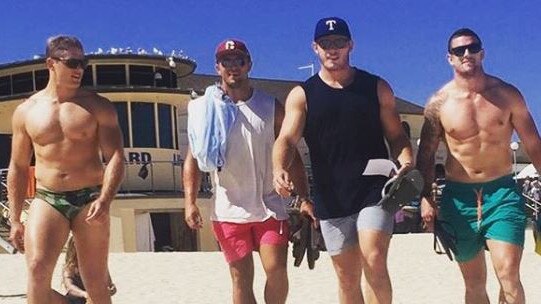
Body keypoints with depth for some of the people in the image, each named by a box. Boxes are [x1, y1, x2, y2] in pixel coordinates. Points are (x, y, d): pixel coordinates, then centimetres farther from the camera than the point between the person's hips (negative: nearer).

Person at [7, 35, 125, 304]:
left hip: (89, 199, -1)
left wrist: (104, 199, -22)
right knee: (37, 272, -21)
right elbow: (18, 168, 13)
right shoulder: (26, 111, 8)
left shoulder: (98, 107, 2)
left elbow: (116, 156, -5)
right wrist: (15, 220, 10)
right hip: (47, 200, 1)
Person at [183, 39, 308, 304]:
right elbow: (192, 159, 2)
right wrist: (190, 202, -8)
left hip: (270, 207, 0)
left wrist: (304, 198, -3)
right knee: (241, 279, 5)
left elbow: (290, 155, 4)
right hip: (228, 211, 0)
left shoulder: (271, 107, 3)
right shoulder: (204, 108, 2)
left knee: (277, 270, -10)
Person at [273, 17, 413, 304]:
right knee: (347, 277, 9)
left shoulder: (377, 88, 7)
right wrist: (280, 170, -30)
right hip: (331, 199, 1)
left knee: (374, 263, -18)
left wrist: (407, 162, -13)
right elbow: (286, 140, -8)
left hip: (375, 191, -1)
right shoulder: (301, 95, 4)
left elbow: (396, 135, 9)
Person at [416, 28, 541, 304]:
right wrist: (425, 197, -4)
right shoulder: (438, 103, 0)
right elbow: (426, 154, 6)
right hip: (459, 197, 1)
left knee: (509, 275, -16)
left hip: (502, 193, -1)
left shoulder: (507, 94, 1)